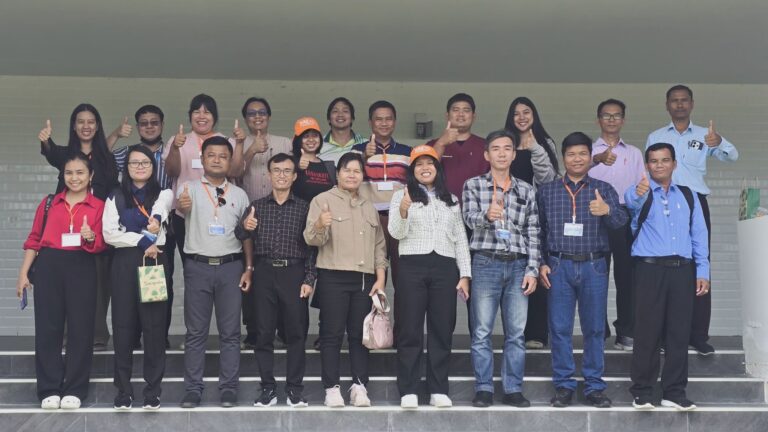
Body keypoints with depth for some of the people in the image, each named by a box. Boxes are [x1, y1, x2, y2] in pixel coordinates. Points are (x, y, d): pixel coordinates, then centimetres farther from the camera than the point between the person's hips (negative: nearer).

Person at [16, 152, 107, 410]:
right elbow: (33, 240, 9)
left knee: (80, 328, -1)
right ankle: (49, 390, 8)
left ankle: (74, 390, 8)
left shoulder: (99, 206, 5)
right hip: (48, 267, 2)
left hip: (82, 269, -1)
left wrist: (90, 237, -24)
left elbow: (101, 245, -2)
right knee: (47, 327, 1)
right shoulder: (49, 203, 11)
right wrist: (23, 273, 2)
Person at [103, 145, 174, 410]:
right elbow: (109, 233, -2)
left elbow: (162, 205, -17)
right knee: (124, 325, 1)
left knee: (155, 325, -1)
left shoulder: (164, 194, 9)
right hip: (125, 263, 1)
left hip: (155, 262, -1)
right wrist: (143, 241, -11)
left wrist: (157, 218, -39)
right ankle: (124, 390, 7)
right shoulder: (115, 197, 11)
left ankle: (153, 389, 6)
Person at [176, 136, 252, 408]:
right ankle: (193, 389, 7)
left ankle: (228, 388, 10)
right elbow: (178, 205, -22)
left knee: (230, 331, 4)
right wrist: (181, 205, -47)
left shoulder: (239, 195, 10)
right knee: (195, 331, 3)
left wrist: (249, 268, 3)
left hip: (230, 266, 2)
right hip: (197, 266, -2)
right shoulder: (189, 189, 1)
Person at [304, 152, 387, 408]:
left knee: (360, 334, 3)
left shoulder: (369, 207, 19)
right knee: (332, 334, -3)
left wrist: (381, 278, 8)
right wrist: (319, 226, -30)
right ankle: (332, 389, -1)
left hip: (365, 279, 4)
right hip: (333, 278, -4)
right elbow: (312, 239, -8)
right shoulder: (323, 200, 3)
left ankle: (359, 387, 6)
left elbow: (379, 245, 19)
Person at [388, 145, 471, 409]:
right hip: (412, 267, -3)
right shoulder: (402, 195, 7)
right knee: (410, 330, -3)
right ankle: (409, 391, 0)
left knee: (442, 330, 3)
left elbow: (460, 239, 15)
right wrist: (403, 212, -25)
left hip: (444, 268, 3)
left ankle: (438, 390, 8)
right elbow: (396, 233, -4)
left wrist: (465, 275, 6)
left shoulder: (451, 200, 17)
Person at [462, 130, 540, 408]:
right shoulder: (474, 185, 6)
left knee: (516, 332, 3)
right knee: (482, 331, -2)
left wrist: (532, 270, 2)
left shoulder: (525, 190, 13)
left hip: (518, 265, 3)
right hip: (486, 263, -2)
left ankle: (513, 389, 10)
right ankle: (483, 389, 4)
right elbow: (470, 218, -10)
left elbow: (533, 233, 10)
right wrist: (487, 215, -33)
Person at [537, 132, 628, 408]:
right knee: (560, 328, 1)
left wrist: (607, 210, -30)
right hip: (559, 266, 0)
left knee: (594, 328, 3)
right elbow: (537, 230, 8)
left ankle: (594, 386, 12)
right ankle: (563, 386, 10)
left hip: (594, 267, 0)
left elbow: (620, 220, -8)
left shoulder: (604, 190, 7)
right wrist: (541, 264, -1)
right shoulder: (547, 191, 9)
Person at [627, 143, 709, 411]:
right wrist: (639, 193, -49)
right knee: (647, 331, -1)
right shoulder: (640, 193, 2)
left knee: (679, 332, 4)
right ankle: (642, 392, 7)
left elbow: (699, 234, 13)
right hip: (650, 269, -3)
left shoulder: (688, 195, 14)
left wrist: (702, 271, 4)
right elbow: (631, 201, -24)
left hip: (682, 269, 3)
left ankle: (675, 392, 12)